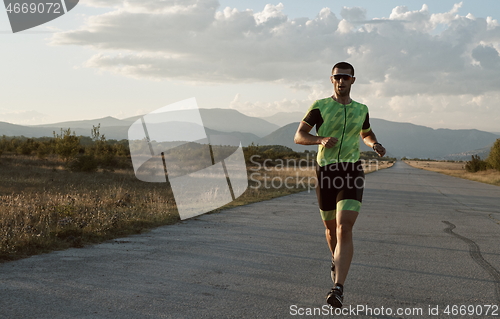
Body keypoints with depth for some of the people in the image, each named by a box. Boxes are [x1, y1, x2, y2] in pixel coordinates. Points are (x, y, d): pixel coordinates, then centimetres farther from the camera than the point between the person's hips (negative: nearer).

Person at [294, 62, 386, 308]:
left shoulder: (361, 109, 9)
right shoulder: (319, 106, 0)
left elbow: (367, 134, 28)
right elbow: (298, 137, -5)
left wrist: (376, 145, 4)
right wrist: (321, 140, -26)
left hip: (351, 174, -1)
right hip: (325, 173, 1)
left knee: (344, 229, -18)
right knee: (331, 227, 18)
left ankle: (338, 289, -24)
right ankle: (337, 260, 52)